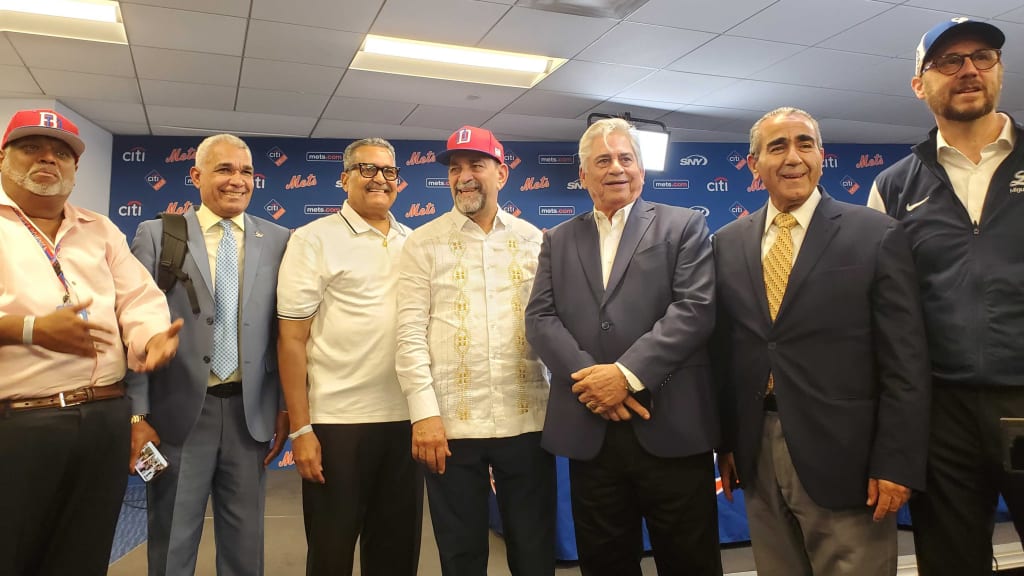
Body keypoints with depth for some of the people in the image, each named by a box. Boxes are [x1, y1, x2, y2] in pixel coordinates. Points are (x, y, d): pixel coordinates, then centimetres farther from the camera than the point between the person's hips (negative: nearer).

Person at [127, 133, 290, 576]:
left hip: (251, 413, 1)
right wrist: (137, 415, -5)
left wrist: (285, 408, 2)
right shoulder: (156, 235, 1)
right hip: (179, 412, -1)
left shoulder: (279, 241, 3)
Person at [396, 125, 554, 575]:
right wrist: (424, 413, -11)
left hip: (527, 419, 1)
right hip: (451, 422, -1)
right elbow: (411, 333, -3)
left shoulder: (534, 240, 7)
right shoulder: (424, 243, 2)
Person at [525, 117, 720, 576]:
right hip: (589, 433, 3)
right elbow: (540, 318, 4)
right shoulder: (559, 240, 14)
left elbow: (694, 309, -7)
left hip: (671, 429, -2)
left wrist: (627, 373, -16)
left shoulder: (684, 226, 5)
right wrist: (589, 374, -12)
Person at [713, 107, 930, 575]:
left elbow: (905, 361, -6)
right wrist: (724, 441, 7)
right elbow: (721, 348, 8)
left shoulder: (877, 236, -3)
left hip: (844, 457, -3)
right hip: (756, 455, 3)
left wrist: (896, 463, -9)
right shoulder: (727, 244, 6)